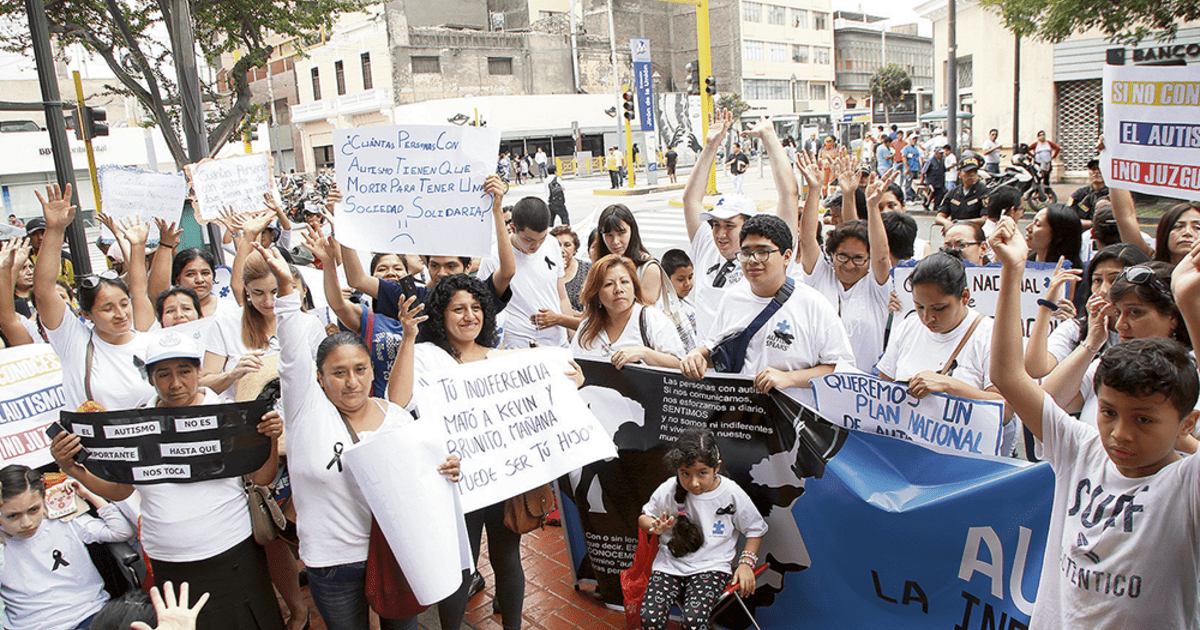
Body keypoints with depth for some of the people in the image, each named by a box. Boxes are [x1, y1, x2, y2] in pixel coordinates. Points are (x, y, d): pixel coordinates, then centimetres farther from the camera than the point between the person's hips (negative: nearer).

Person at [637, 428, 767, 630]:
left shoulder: (733, 495, -8)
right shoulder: (668, 491, -7)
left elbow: (756, 530, 8)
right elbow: (644, 518, 9)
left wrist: (746, 563, -4)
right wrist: (656, 527, -13)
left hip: (711, 568, -1)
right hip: (669, 564, 2)